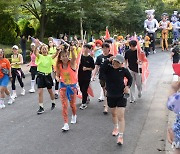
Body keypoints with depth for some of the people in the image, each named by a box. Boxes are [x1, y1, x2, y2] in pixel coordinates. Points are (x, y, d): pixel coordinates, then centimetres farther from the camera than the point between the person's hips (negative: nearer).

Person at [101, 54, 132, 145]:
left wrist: (128, 86, -10)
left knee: (121, 116, -9)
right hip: (110, 95, 3)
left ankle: (120, 136, -5)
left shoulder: (123, 70, -11)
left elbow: (130, 78, 6)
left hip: (121, 96, -3)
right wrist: (108, 60, -35)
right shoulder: (108, 68, -11)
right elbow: (102, 69, -34)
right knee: (113, 113, 23)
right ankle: (116, 128, 49)